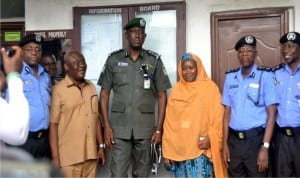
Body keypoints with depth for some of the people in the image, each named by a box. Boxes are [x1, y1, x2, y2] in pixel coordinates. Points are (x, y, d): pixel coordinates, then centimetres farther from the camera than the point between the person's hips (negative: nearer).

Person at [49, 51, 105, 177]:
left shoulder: (91, 87, 11)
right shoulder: (59, 89, -8)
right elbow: (53, 124, -8)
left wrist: (101, 146, 13)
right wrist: (55, 156, -10)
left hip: (91, 153, 5)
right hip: (69, 156, -5)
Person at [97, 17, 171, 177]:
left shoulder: (154, 60, 2)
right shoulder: (114, 59, 3)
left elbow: (162, 95, 4)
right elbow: (104, 94, 5)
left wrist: (159, 128, -1)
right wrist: (107, 125, -3)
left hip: (145, 128, 1)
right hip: (119, 127, 0)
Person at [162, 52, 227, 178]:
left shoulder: (210, 88, 0)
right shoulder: (176, 90, 9)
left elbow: (217, 117, -3)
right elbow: (169, 121, 8)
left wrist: (210, 138, -18)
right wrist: (166, 151, 5)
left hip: (201, 149, -3)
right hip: (179, 149, 3)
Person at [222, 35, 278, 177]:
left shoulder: (265, 75, -6)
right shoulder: (230, 77, 6)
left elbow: (271, 113, -8)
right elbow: (227, 112, 9)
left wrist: (265, 147, -15)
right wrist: (225, 143, 6)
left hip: (256, 139, -4)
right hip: (234, 140, 4)